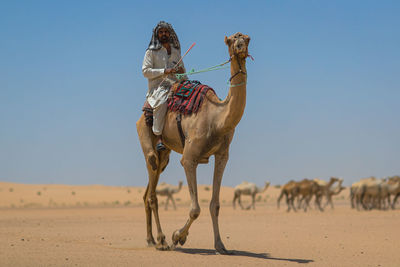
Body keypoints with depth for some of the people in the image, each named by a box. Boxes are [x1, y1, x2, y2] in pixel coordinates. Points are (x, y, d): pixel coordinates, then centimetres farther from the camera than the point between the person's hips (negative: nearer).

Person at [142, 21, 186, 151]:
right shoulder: (151, 51, 6)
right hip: (158, 86, -5)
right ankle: (158, 137, -36)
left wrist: (182, 71, 5)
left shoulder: (176, 51, 22)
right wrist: (164, 71, -13)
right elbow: (145, 70, -3)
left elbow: (182, 70, 31)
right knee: (161, 102, -37)